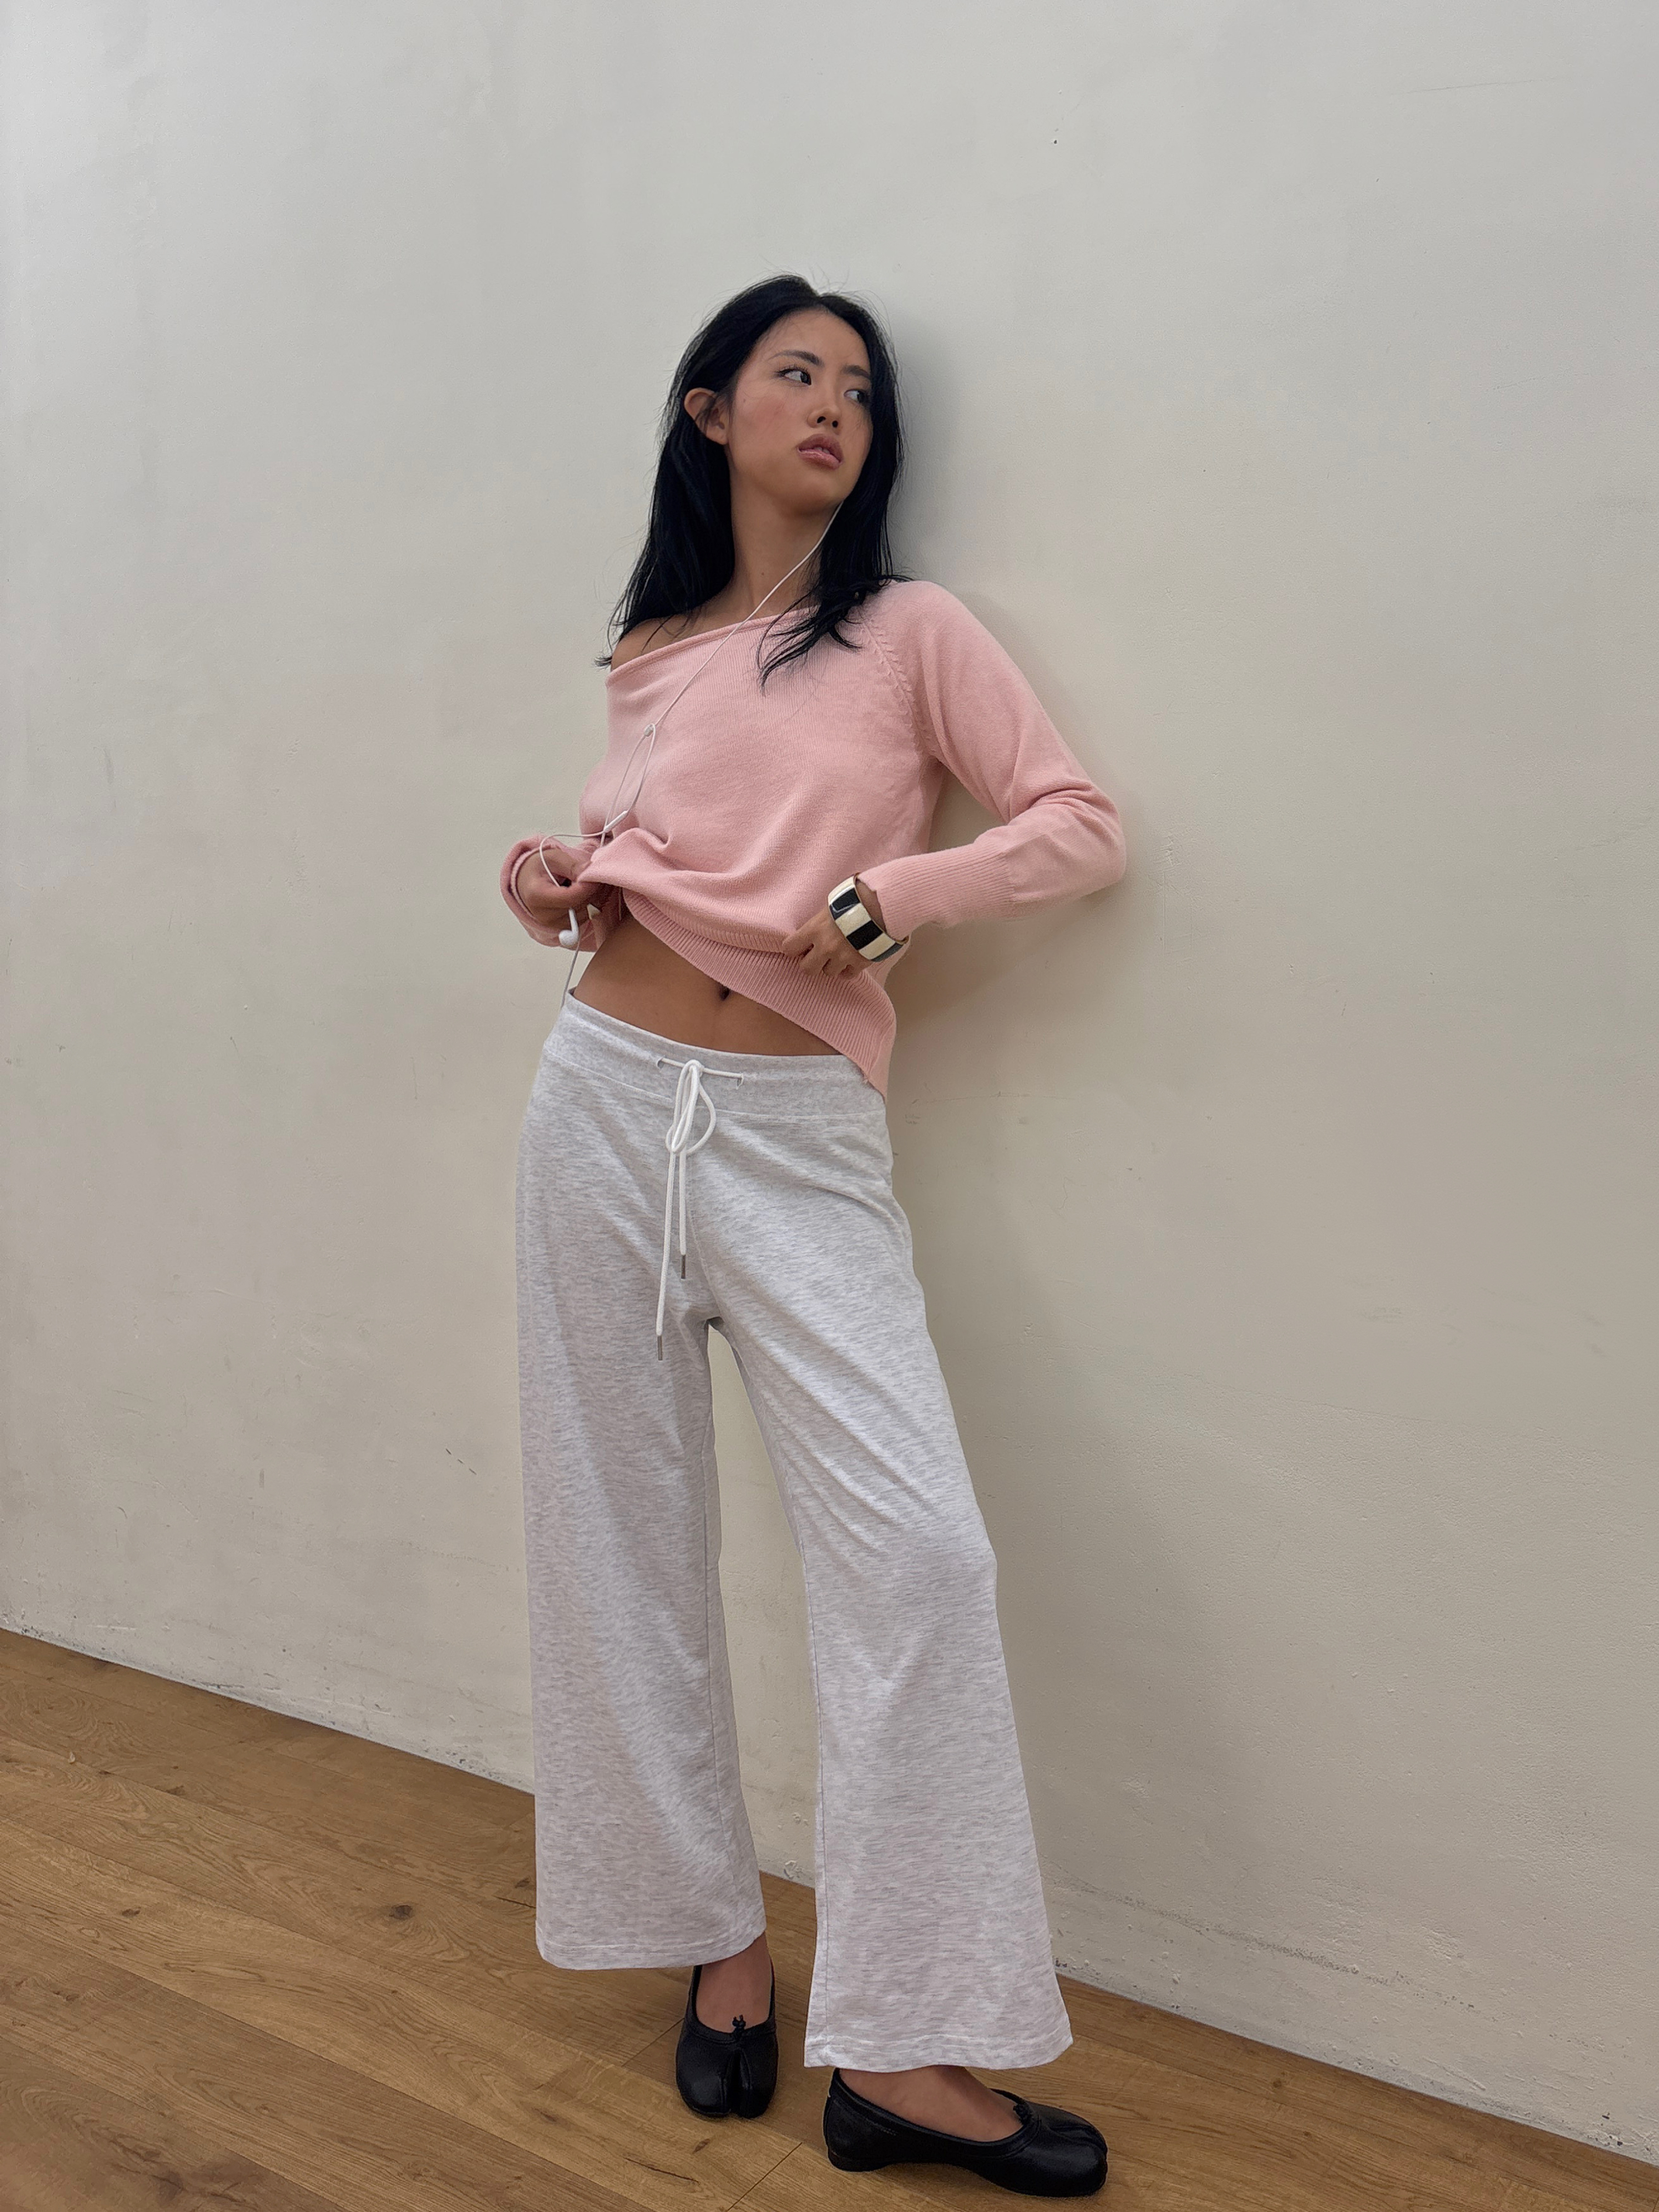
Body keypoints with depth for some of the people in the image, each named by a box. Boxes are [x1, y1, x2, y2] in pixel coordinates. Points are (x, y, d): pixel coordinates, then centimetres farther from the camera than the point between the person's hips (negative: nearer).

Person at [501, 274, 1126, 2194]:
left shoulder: (909, 632, 6)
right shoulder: (648, 662, 14)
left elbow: (1082, 827, 0)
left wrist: (896, 894, -14)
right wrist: (550, 871, 4)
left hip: (803, 1138, -3)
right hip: (610, 1098, 3)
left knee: (915, 1550, -14)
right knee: (624, 1543, 7)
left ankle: (897, 2050, 1)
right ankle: (715, 1938, 27)